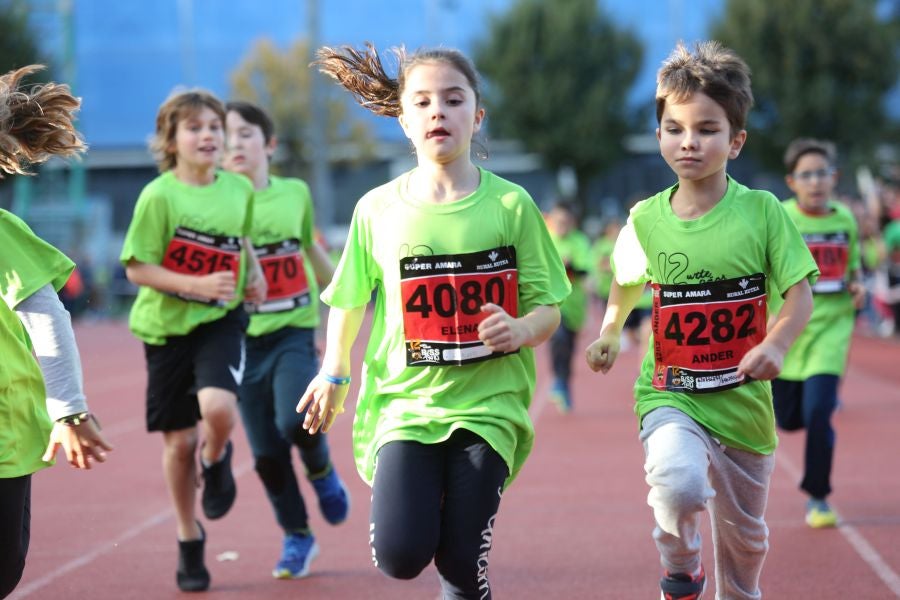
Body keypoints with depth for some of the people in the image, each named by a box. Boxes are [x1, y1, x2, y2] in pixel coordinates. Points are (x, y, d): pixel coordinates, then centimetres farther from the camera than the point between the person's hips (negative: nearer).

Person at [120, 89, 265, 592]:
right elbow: (136, 268, -12)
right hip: (167, 325, -1)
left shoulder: (240, 189, 0)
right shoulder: (159, 195, -12)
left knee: (218, 407, -28)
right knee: (179, 441, 6)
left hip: (221, 322, 1)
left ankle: (216, 461, 9)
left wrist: (253, 272, 7)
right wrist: (198, 285, -22)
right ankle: (189, 542, 27)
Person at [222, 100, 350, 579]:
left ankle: (321, 471, 10)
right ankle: (297, 537, 23)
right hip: (243, 337, 0)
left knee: (295, 422, -24)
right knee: (266, 453, 3)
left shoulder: (295, 193, 3)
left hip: (294, 330, 0)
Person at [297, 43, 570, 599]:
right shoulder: (378, 209, -1)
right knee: (401, 554, -15)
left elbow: (549, 308, -1)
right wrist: (333, 374, 16)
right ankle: (420, 501, 20)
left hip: (488, 402, 0)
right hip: (405, 400, 0)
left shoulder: (511, 205, -3)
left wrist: (520, 330, -21)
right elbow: (350, 298, 14)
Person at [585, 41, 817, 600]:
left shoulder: (763, 212, -9)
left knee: (744, 533, 15)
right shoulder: (646, 219, -3)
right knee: (679, 484, -30)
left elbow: (800, 292, -11)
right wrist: (609, 332, 10)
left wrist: (776, 343, -27)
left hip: (743, 401, 1)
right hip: (669, 395, -1)